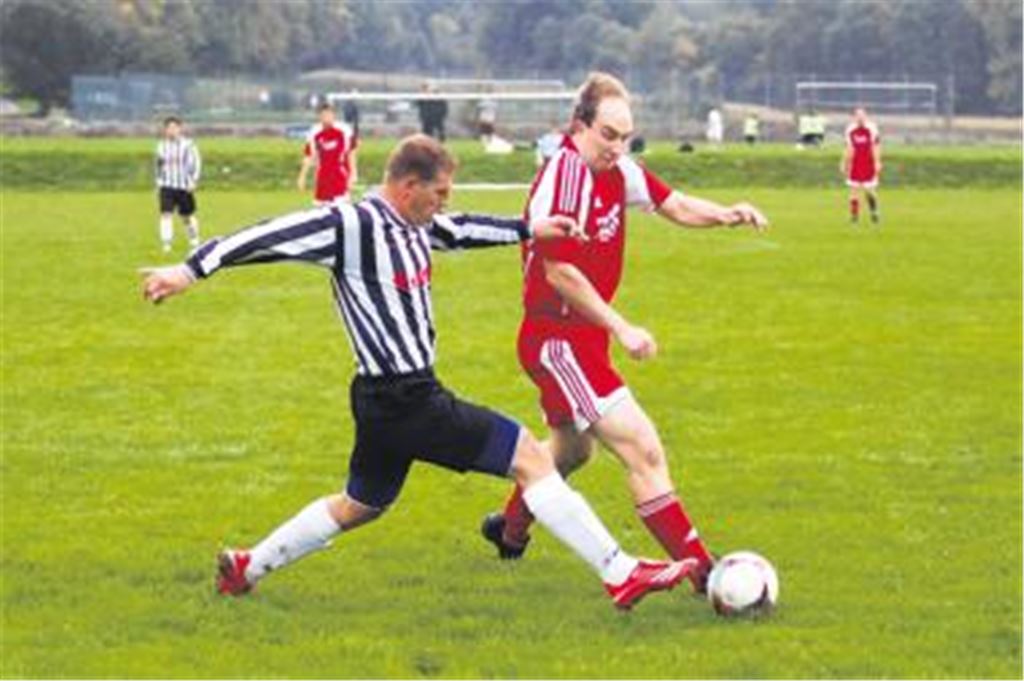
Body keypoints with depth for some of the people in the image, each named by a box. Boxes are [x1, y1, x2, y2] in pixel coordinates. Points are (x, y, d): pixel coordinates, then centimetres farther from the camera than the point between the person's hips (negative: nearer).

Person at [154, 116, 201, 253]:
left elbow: (196, 163, -3)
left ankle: (194, 242, 32)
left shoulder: (188, 145, -5)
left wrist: (193, 181, -12)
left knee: (187, 216, 10)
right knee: (166, 214, -12)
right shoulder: (162, 145, 6)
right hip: (167, 186, 2)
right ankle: (166, 245, -15)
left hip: (184, 187, -2)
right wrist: (159, 183, 17)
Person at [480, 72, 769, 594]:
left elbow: (676, 206, 9)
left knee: (572, 448, 31)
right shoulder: (563, 178, -22)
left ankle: (510, 528, 54)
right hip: (558, 341, -10)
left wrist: (727, 214, -11)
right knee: (643, 451, -16)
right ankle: (701, 571, -17)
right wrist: (621, 329, -23)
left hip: (582, 339, 10)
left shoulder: (617, 171, 4)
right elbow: (560, 273, -23)